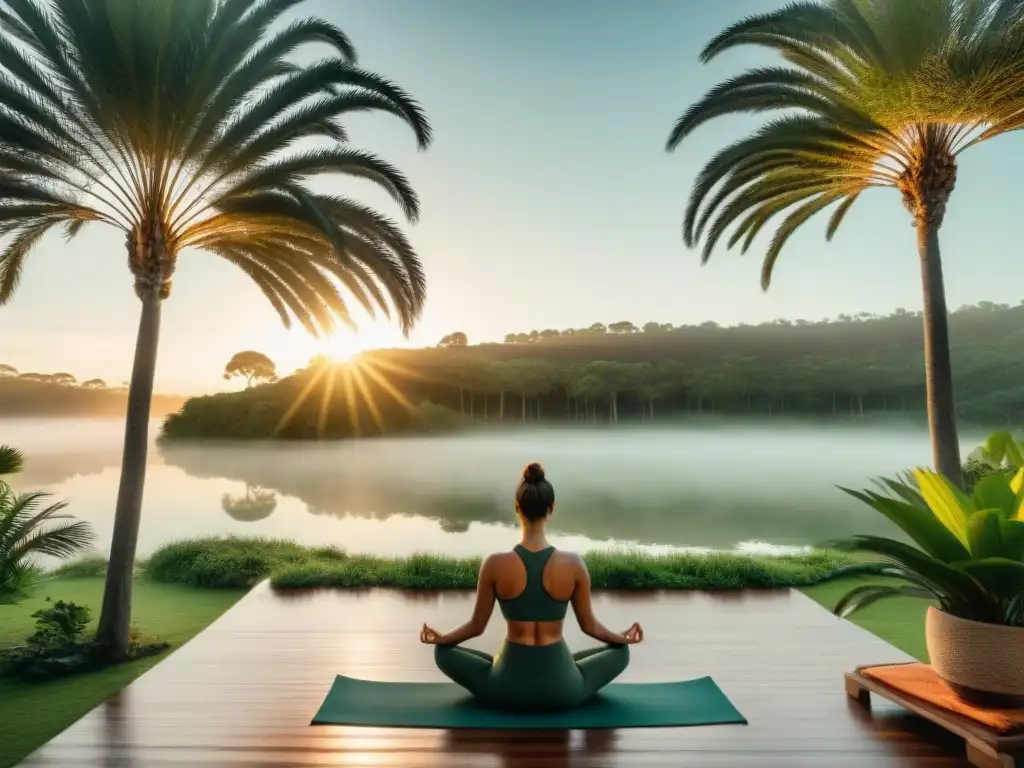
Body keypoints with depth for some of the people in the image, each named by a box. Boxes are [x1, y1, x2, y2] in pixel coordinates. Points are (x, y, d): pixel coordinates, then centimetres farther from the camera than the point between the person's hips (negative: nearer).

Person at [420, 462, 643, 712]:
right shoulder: (573, 564, -12)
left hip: (508, 689, 0)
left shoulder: (495, 564, -14)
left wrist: (440, 638, 18)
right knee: (621, 651, 25)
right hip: (561, 690, 1)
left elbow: (476, 626, -2)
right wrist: (623, 637, 22)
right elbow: (589, 625, 1)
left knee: (443, 652, 22)